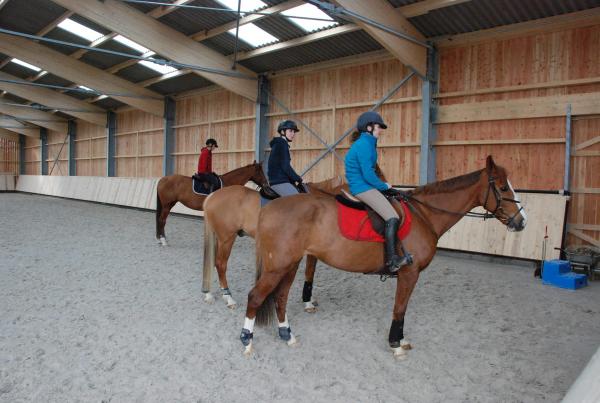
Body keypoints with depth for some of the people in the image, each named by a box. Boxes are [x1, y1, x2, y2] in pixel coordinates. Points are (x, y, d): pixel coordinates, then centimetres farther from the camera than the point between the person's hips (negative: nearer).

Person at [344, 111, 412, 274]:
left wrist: (383, 186, 10)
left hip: (363, 186, 11)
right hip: (362, 187, -11)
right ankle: (391, 261, -15)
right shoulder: (364, 145, -15)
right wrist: (384, 186, -7)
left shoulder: (367, 143, 16)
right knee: (392, 218, -18)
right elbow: (368, 175, -20)